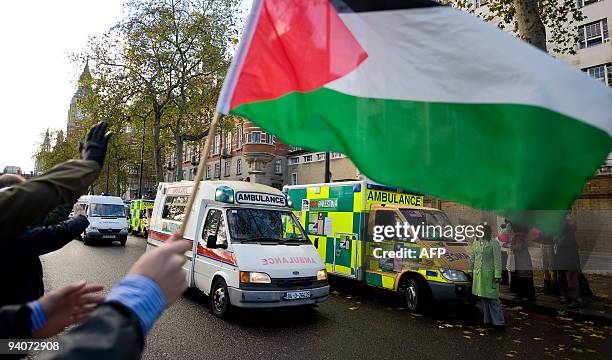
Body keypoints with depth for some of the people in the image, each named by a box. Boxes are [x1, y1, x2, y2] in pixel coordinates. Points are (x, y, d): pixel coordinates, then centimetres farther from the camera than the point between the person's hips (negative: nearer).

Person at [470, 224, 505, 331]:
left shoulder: (494, 244, -8)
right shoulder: (475, 243, 10)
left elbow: (497, 260, -11)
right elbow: (472, 257, 19)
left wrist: (498, 275, -15)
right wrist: (471, 270, 18)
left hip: (489, 274, -6)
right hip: (478, 273, 6)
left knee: (493, 298, -5)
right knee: (484, 298, 12)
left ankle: (499, 322, 4)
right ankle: (488, 320, 22)